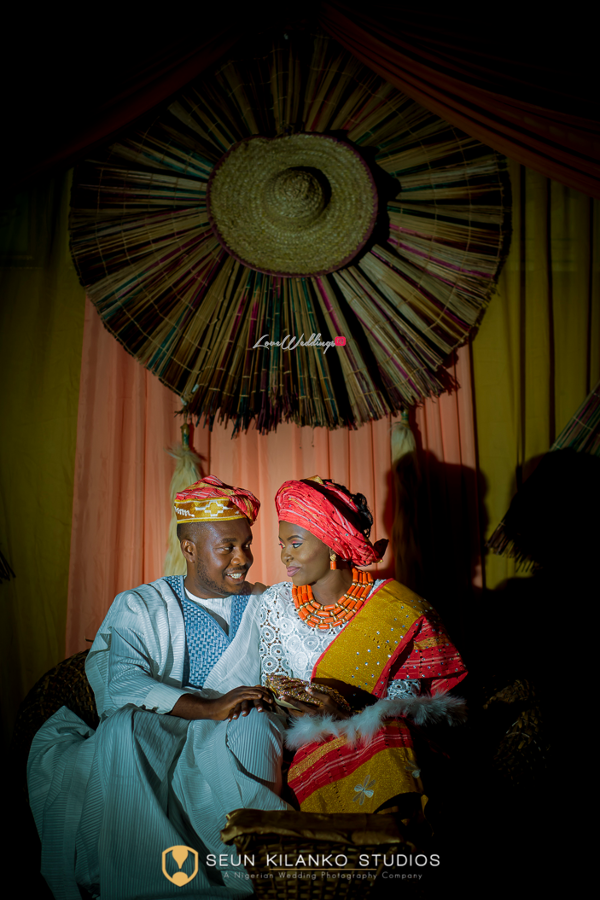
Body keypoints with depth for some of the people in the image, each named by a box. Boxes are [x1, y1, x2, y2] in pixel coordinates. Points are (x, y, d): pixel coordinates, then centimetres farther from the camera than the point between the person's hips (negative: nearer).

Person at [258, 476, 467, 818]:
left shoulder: (392, 607, -8)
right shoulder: (275, 603, 2)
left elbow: (410, 689, -7)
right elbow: (273, 682, 7)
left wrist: (354, 709, -25)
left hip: (380, 743, -1)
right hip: (306, 746, 1)